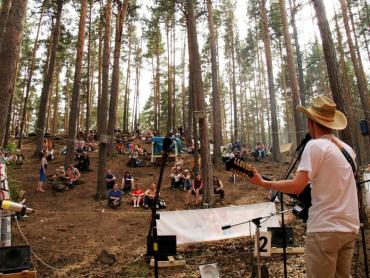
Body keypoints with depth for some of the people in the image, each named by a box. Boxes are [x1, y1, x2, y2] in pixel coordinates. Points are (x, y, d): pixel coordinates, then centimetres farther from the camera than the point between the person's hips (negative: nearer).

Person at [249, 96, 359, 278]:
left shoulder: (315, 145, -12)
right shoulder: (347, 149, 11)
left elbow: (296, 187, -19)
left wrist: (262, 183, -9)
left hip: (325, 228, -8)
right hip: (350, 227, 8)